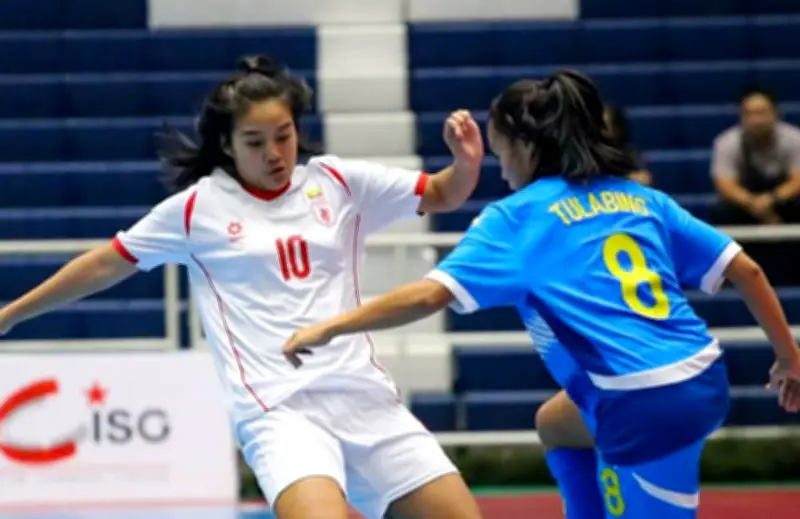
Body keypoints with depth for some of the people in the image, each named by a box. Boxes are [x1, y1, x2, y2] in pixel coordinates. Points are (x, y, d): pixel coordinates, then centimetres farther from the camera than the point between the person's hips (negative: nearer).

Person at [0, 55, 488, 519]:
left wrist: (466, 162, -9)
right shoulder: (198, 207, 4)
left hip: (367, 399, 4)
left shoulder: (338, 182, 9)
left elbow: (442, 195, 14)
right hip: (281, 412, -4)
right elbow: (107, 264, 14)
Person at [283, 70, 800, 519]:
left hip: (646, 407, -8)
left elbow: (429, 294, -9)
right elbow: (747, 269, 13)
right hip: (703, 380, 8)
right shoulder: (643, 198, 16)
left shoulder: (518, 216, -1)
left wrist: (329, 327, -1)